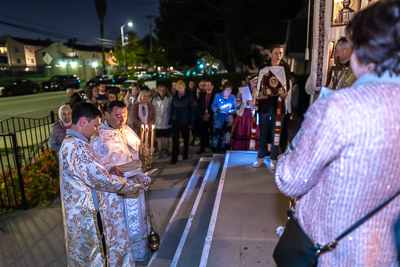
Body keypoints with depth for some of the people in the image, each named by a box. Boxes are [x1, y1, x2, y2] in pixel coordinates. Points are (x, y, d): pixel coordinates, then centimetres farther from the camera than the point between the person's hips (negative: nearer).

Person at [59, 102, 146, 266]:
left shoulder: (70, 143, 7)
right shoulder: (77, 148, -27)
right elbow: (102, 181, -25)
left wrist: (108, 171, 1)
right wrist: (136, 184, -14)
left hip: (82, 211, 10)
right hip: (89, 214, -10)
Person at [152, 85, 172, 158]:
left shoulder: (169, 100, -1)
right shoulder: (155, 100, 3)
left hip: (166, 123, -1)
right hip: (158, 123, 1)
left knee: (166, 137, 10)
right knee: (159, 137, 6)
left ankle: (166, 151, 25)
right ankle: (160, 152, 15)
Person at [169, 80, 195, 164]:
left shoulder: (188, 98, -3)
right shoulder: (174, 97, 4)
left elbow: (192, 110, -3)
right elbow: (172, 109, 7)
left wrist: (191, 122, -8)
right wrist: (170, 121, 1)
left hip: (185, 122, -1)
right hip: (176, 122, 1)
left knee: (186, 138, 13)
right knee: (175, 139, -4)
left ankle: (185, 154, 31)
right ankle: (174, 158, 1)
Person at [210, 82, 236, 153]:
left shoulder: (233, 97, 4)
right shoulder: (218, 96, 2)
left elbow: (235, 108, 7)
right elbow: (213, 106, 6)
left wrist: (232, 111, -13)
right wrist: (216, 110, -14)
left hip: (228, 120, 1)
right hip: (218, 118, -1)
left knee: (226, 137, -2)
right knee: (216, 134, -1)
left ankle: (224, 151, 11)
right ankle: (215, 151, 13)